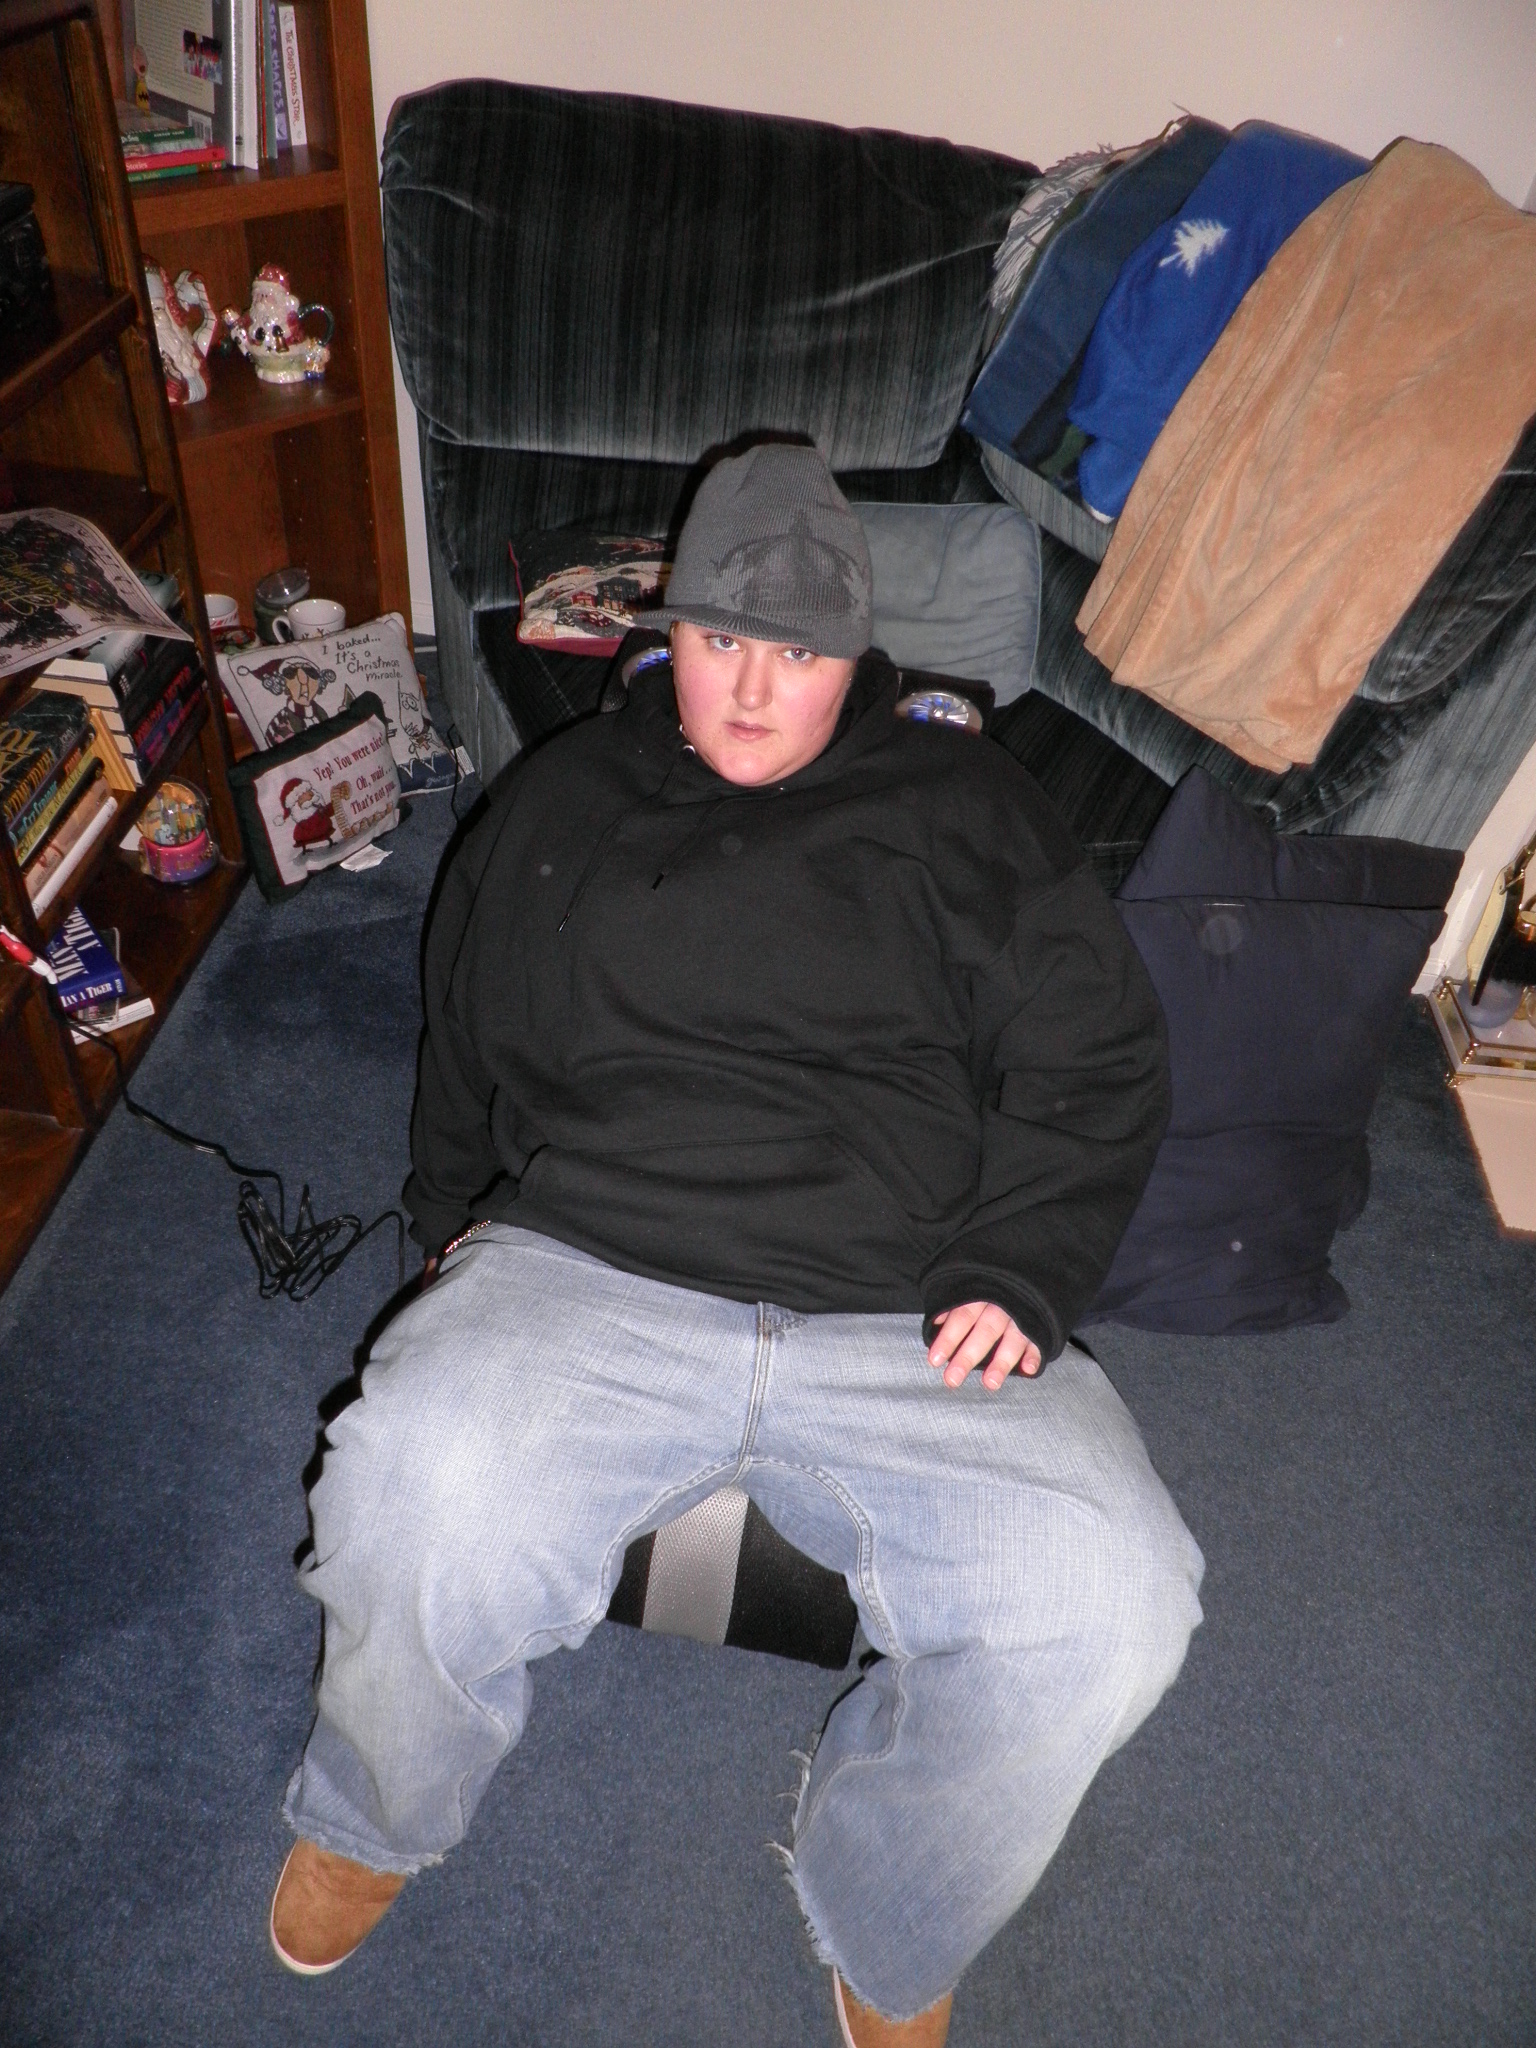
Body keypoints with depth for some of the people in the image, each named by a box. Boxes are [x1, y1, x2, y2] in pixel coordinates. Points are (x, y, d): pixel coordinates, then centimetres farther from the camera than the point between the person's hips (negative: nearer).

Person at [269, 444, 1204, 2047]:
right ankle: (375, 1819, 11)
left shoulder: (961, 810, 14)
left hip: (909, 1325, 0)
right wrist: (456, 1215, 17)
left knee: (1106, 1604, -24)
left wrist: (1021, 1271, -5)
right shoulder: (563, 800, 19)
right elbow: (460, 1034, 29)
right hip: (585, 1274, 1)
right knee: (412, 1507, -28)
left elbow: (1099, 1059, 9)